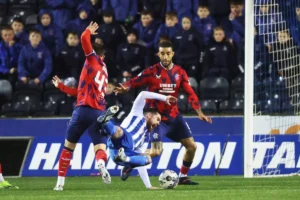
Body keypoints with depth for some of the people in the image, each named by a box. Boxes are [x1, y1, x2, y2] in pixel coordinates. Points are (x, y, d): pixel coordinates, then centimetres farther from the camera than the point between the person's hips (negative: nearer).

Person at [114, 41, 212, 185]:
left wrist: (199, 112, -10)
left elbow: (190, 93, -1)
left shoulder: (180, 72, 0)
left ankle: (183, 177, 18)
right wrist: (124, 88, -37)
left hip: (174, 116, 5)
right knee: (156, 151, -17)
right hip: (157, 117, -5)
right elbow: (134, 82, -14)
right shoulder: (151, 72, -11)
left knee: (192, 147, 1)